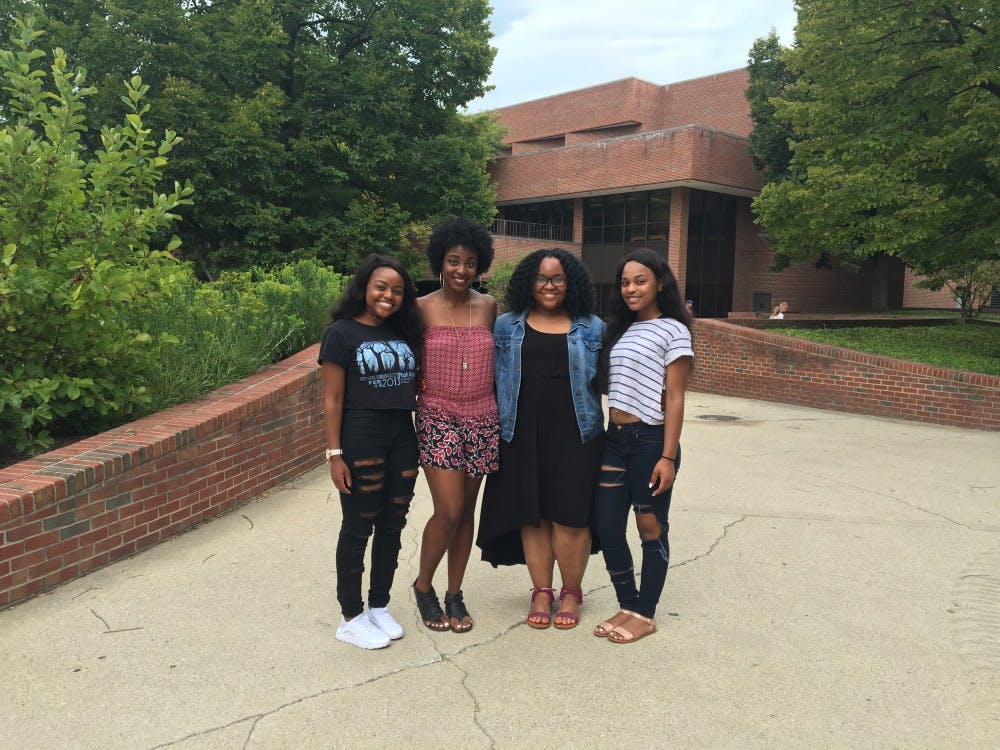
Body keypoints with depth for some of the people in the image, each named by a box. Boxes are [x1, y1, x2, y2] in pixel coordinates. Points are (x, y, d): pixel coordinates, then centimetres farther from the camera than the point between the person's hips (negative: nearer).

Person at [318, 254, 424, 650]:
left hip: (403, 439, 6)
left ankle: (379, 607, 28)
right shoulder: (342, 332, -6)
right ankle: (351, 618, 18)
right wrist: (334, 454, -12)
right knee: (358, 528, 3)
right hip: (361, 440, -6)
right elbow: (332, 398, -9)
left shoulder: (404, 332, 10)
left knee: (392, 525, 12)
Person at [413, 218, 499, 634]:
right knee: (448, 511, -9)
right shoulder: (423, 308, -3)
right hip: (437, 416, -3)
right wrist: (410, 408, -3)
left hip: (481, 419, 3)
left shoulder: (488, 306, 5)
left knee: (467, 510, 9)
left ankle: (454, 594, 24)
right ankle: (423, 585, 16)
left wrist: (499, 412, 10)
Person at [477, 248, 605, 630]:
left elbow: (605, 380, 9)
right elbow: (492, 378, 8)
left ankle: (571, 592, 20)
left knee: (570, 515, 1)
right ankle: (541, 592, 22)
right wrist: (492, 429, 1)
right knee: (531, 514, 6)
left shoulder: (592, 329, 7)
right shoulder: (507, 327, 9)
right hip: (524, 434, 1)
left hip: (574, 434, -1)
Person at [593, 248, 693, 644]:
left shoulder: (672, 331, -5)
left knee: (651, 527, 5)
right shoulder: (621, 329, 14)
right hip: (614, 438, 7)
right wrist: (611, 432, 8)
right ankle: (628, 605, 23)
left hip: (650, 440, -6)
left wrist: (668, 456, -14)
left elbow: (674, 400, -9)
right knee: (606, 525, 6)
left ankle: (645, 614, 19)